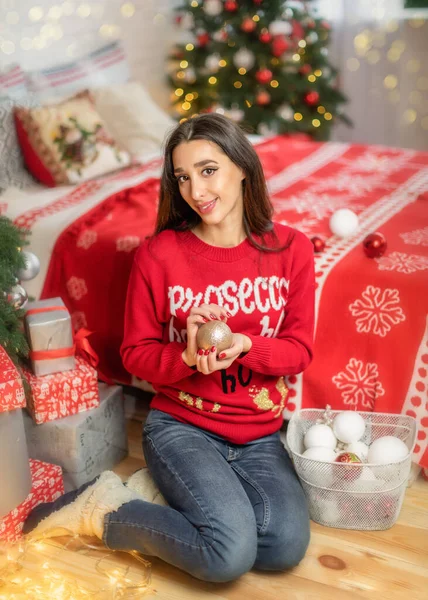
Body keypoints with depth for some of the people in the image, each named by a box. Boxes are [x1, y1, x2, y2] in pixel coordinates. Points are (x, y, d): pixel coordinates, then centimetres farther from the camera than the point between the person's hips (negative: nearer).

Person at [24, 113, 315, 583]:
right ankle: (104, 507, 0)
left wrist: (245, 345, -21)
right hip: (181, 423, -3)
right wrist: (187, 356, -23)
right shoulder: (158, 254, -9)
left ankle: (167, 491, 3)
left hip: (260, 432, 4)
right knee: (230, 554, -23)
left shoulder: (290, 249, -3)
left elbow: (299, 349, 0)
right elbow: (136, 353, -2)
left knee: (286, 548, -18)